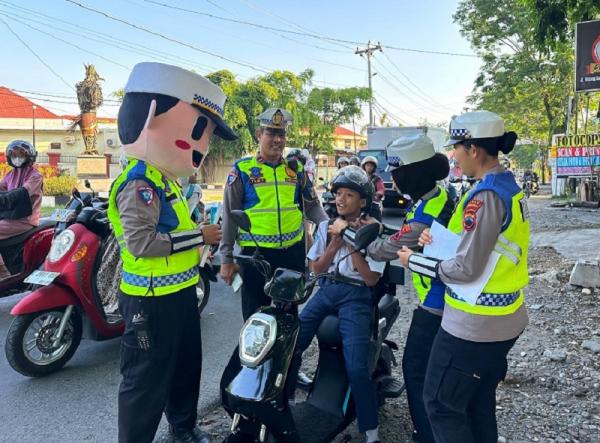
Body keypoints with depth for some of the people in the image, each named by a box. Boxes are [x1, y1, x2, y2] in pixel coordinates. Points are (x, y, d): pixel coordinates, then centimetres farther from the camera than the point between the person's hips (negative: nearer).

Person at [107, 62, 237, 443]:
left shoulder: (167, 179, 13)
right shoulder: (139, 183, -21)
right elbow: (141, 242, -32)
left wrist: (200, 235, 11)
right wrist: (198, 236, -24)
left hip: (180, 292, 11)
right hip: (152, 300, -11)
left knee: (187, 365, 24)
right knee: (148, 379, 4)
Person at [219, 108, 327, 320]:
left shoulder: (296, 169, 9)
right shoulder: (242, 169, -2)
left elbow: (311, 205, 14)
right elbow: (229, 216, -2)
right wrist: (227, 258, -3)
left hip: (293, 253, 4)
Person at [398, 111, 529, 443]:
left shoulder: (485, 196, -23)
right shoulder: (508, 186, 7)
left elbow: (467, 269, -22)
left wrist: (415, 261, -9)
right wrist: (440, 239, 3)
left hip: (474, 324, -9)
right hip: (504, 319, 10)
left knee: (441, 404, 6)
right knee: (479, 402, 23)